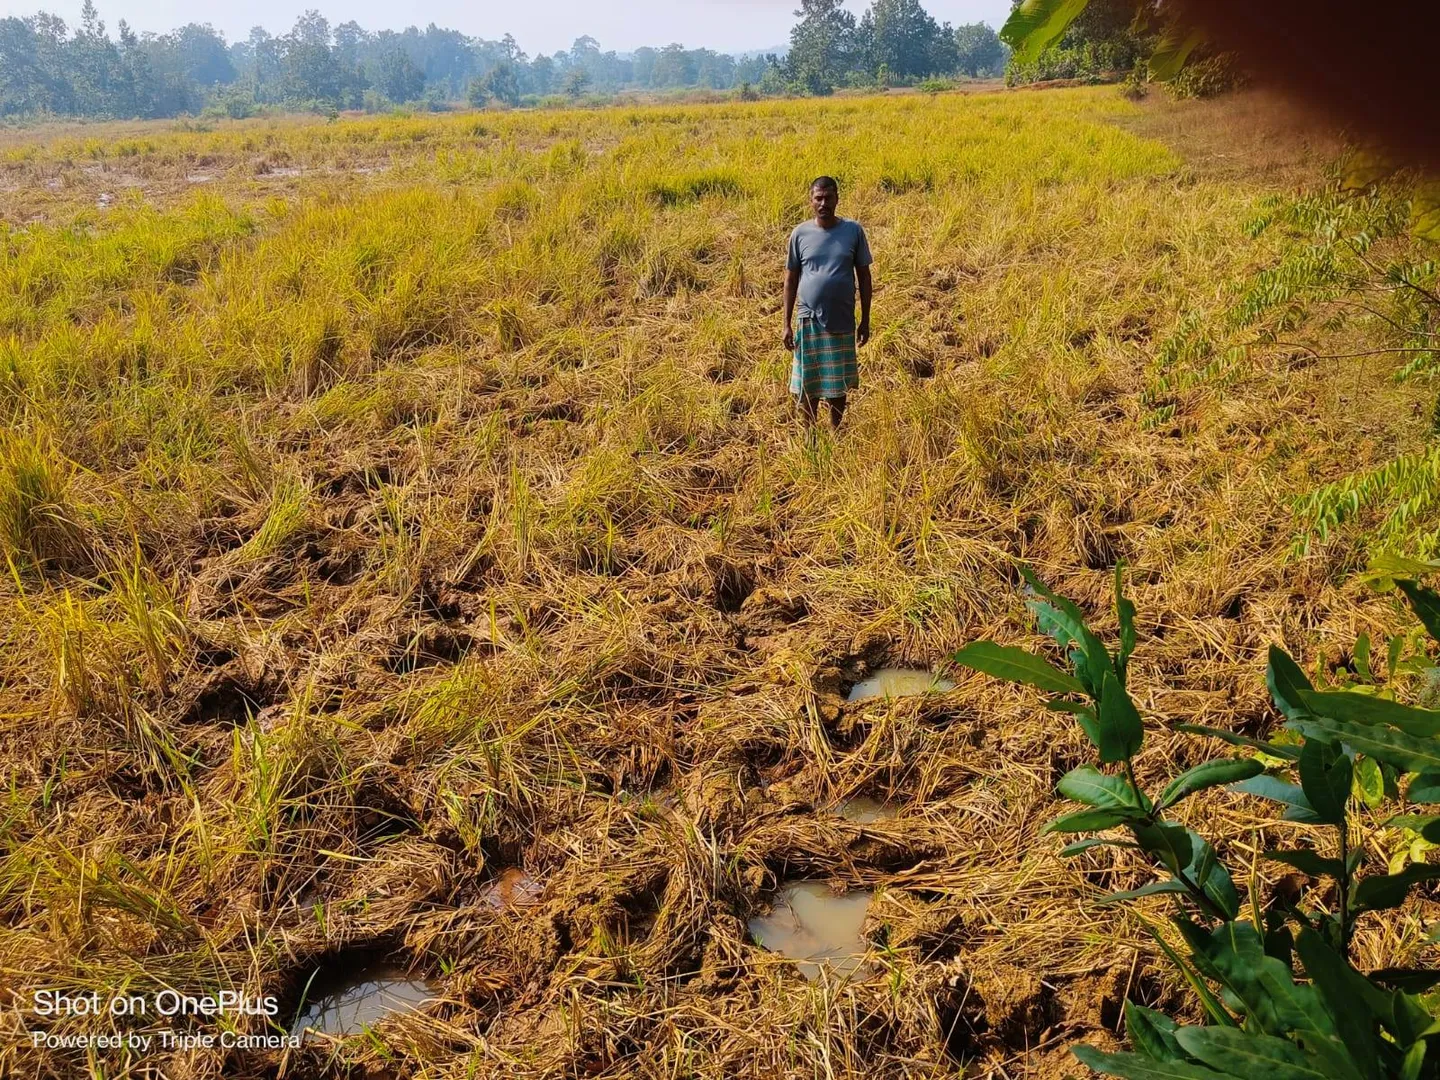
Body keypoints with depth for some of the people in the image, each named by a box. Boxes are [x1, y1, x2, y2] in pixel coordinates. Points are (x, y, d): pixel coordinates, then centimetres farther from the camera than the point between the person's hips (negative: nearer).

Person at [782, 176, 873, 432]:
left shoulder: (853, 231, -3)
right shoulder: (800, 233, -2)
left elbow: (864, 276, 4)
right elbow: (791, 279, 4)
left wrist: (865, 320, 2)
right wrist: (787, 324, 1)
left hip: (842, 321, 0)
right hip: (809, 321, 0)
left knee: (839, 384, 8)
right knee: (806, 384, 5)